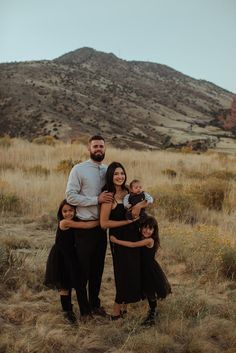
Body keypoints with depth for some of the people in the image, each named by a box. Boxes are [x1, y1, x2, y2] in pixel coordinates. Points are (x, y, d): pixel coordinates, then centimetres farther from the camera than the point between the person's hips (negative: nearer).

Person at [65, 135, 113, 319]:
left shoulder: (108, 170, 8)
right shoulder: (78, 169, -8)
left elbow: (115, 192, 21)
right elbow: (70, 196, -15)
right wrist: (97, 200, -20)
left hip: (101, 226, 5)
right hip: (84, 227, -5)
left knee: (98, 269, 16)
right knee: (83, 270, 5)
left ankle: (95, 304, 32)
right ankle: (84, 309, 20)